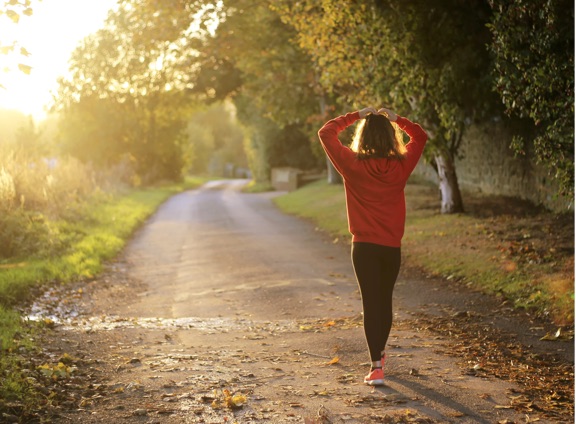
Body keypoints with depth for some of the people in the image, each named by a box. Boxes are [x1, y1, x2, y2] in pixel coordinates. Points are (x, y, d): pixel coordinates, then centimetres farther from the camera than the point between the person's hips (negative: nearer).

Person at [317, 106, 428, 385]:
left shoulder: (353, 165, -10)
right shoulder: (401, 166, -4)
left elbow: (326, 133, 1)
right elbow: (420, 137, 15)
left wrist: (355, 116, 4)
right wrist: (396, 119, 10)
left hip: (364, 246, -2)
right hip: (392, 246, 3)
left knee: (371, 303, -1)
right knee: (385, 300, 18)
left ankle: (376, 367, -8)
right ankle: (379, 353, 37)